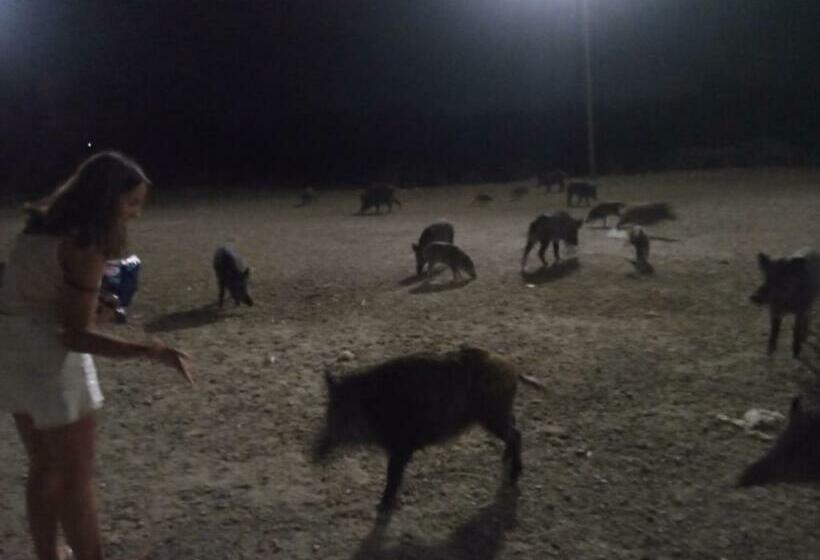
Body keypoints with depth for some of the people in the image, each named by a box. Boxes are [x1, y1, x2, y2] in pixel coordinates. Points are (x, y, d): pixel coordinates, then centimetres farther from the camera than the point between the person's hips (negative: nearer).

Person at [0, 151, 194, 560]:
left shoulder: (42, 225, 7)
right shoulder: (84, 246, -18)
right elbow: (74, 334, -22)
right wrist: (150, 351, -29)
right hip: (49, 357, -8)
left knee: (44, 468, 21)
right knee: (76, 476, 4)